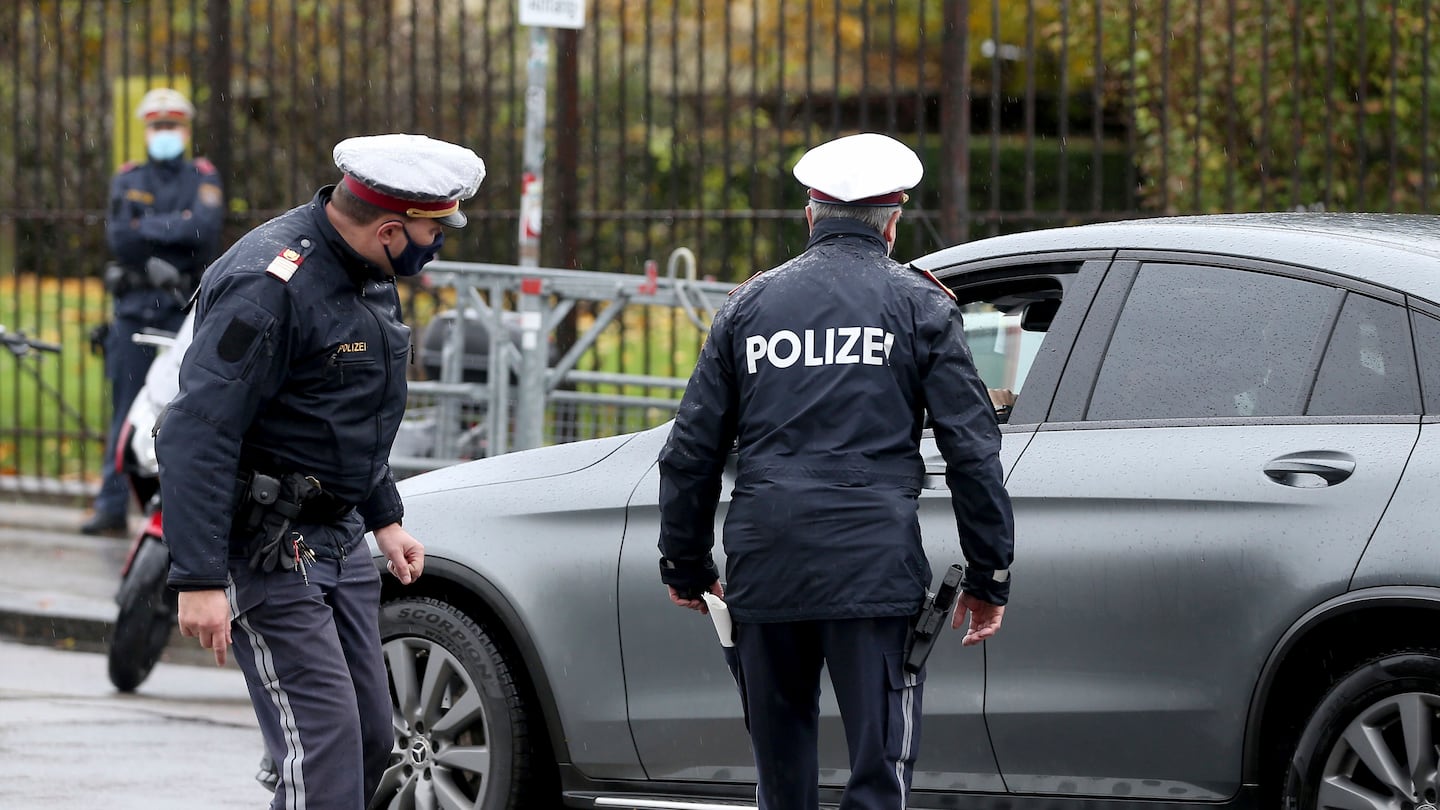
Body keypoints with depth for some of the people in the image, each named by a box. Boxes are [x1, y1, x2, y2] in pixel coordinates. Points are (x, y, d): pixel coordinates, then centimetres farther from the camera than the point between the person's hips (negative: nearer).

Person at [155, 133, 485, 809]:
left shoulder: (365, 272, 8)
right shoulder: (270, 286, -23)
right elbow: (196, 435, -26)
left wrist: (383, 518, 27)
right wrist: (199, 579, -29)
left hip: (338, 540, 10)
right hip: (267, 550, -10)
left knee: (369, 740, 10)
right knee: (323, 748, -15)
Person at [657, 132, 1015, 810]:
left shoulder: (750, 304, 13)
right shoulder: (918, 304, 4)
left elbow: (690, 452, 14)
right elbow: (973, 449, 0)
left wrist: (686, 567, 23)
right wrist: (989, 576, 4)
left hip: (764, 574, 3)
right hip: (875, 569, -3)